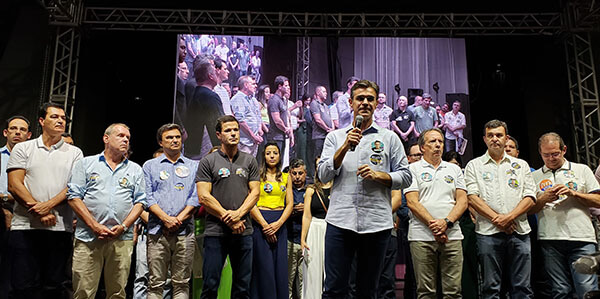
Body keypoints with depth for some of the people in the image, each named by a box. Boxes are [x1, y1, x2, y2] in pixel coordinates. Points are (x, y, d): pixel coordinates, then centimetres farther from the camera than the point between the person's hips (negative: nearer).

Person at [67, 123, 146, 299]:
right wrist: (95, 226, -8)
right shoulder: (86, 164, 10)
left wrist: (124, 227, -6)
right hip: (88, 238, -1)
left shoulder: (135, 170, 16)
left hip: (122, 239, 2)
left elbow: (140, 202, 10)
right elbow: (74, 197, 2)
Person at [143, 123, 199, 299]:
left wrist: (178, 219, -8)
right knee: (156, 283, 0)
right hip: (157, 231, 0)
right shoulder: (150, 166, 13)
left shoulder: (194, 166, 14)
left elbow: (196, 196, 4)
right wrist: (166, 219, -10)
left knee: (182, 283, 3)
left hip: (185, 231, 1)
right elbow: (148, 197, 3)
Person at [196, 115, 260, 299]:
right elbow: (203, 196, -5)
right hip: (215, 231, -3)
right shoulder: (208, 162, 2)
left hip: (243, 230, 3)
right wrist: (227, 218, -10)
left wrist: (238, 214, -11)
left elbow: (255, 192, 6)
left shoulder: (249, 161, 11)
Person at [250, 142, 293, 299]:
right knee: (264, 267, -3)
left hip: (280, 223, 4)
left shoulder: (286, 177, 14)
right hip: (260, 221, -3)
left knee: (280, 267, 3)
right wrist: (265, 225, -14)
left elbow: (290, 204, 8)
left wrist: (278, 223, -7)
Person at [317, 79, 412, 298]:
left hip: (376, 223, 1)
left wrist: (378, 175, -9)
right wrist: (345, 147, -8)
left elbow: (405, 177, 9)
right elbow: (323, 175, 3)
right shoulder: (335, 137, 13)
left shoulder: (389, 138, 12)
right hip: (340, 221, 0)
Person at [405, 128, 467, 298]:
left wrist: (447, 222, -9)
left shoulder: (454, 169, 18)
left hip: (452, 235, 3)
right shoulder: (413, 169, 8)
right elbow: (412, 202, -3)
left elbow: (462, 201, 9)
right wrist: (433, 225, -12)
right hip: (421, 237, -2)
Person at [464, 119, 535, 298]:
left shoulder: (521, 165, 16)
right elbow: (472, 197, -1)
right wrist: (496, 218, -12)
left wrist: (509, 217, -9)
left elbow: (530, 197, 7)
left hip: (519, 231, 2)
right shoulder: (474, 165, 10)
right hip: (488, 232, -2)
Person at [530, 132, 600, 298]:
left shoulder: (582, 170, 13)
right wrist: (544, 199, -8)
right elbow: (529, 209, 10)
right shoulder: (535, 176, 14)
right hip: (550, 241, 1)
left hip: (581, 238, -1)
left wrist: (574, 193, -7)